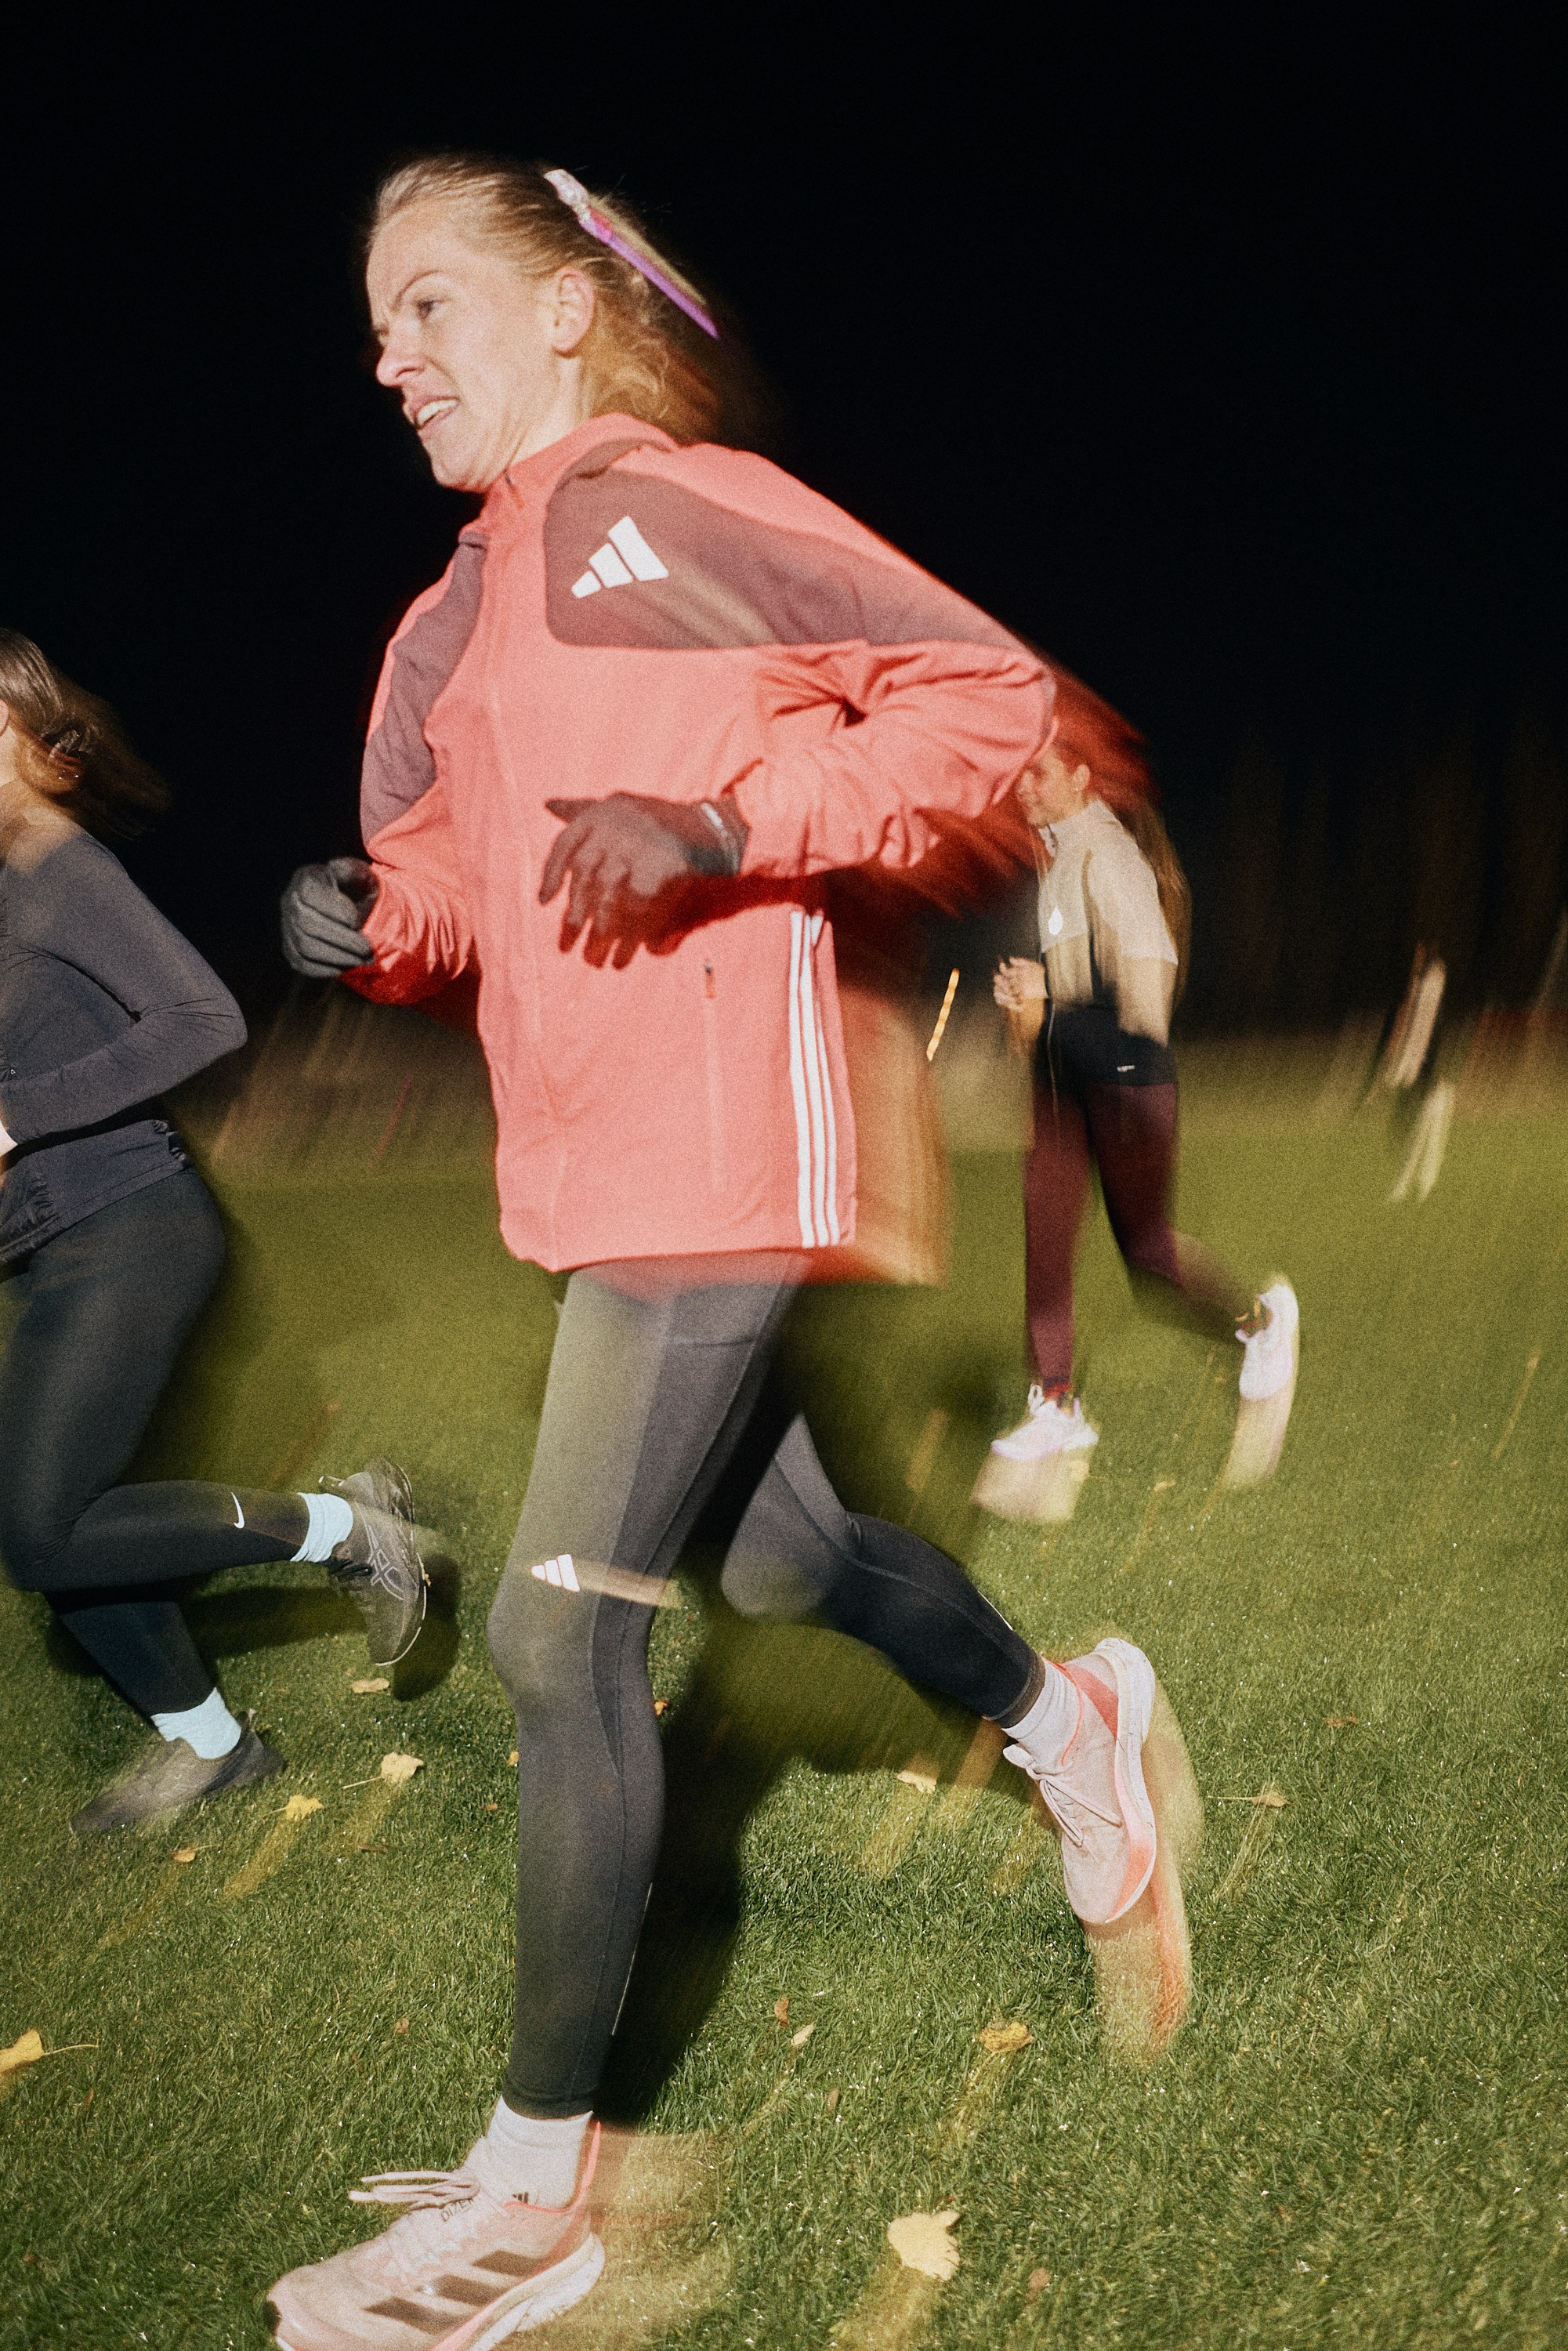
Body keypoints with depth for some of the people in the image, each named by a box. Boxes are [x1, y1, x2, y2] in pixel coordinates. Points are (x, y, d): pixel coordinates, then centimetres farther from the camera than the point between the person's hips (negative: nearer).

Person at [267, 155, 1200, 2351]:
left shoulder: (675, 501, -6)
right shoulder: (453, 619, 16)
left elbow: (992, 691, -10)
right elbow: (453, 879, 21)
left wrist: (718, 827, -21)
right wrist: (366, 920, -3)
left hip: (716, 1146, -8)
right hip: (591, 1165, 9)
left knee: (561, 1630, -8)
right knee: (782, 1549, 21)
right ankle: (1068, 1721, 49)